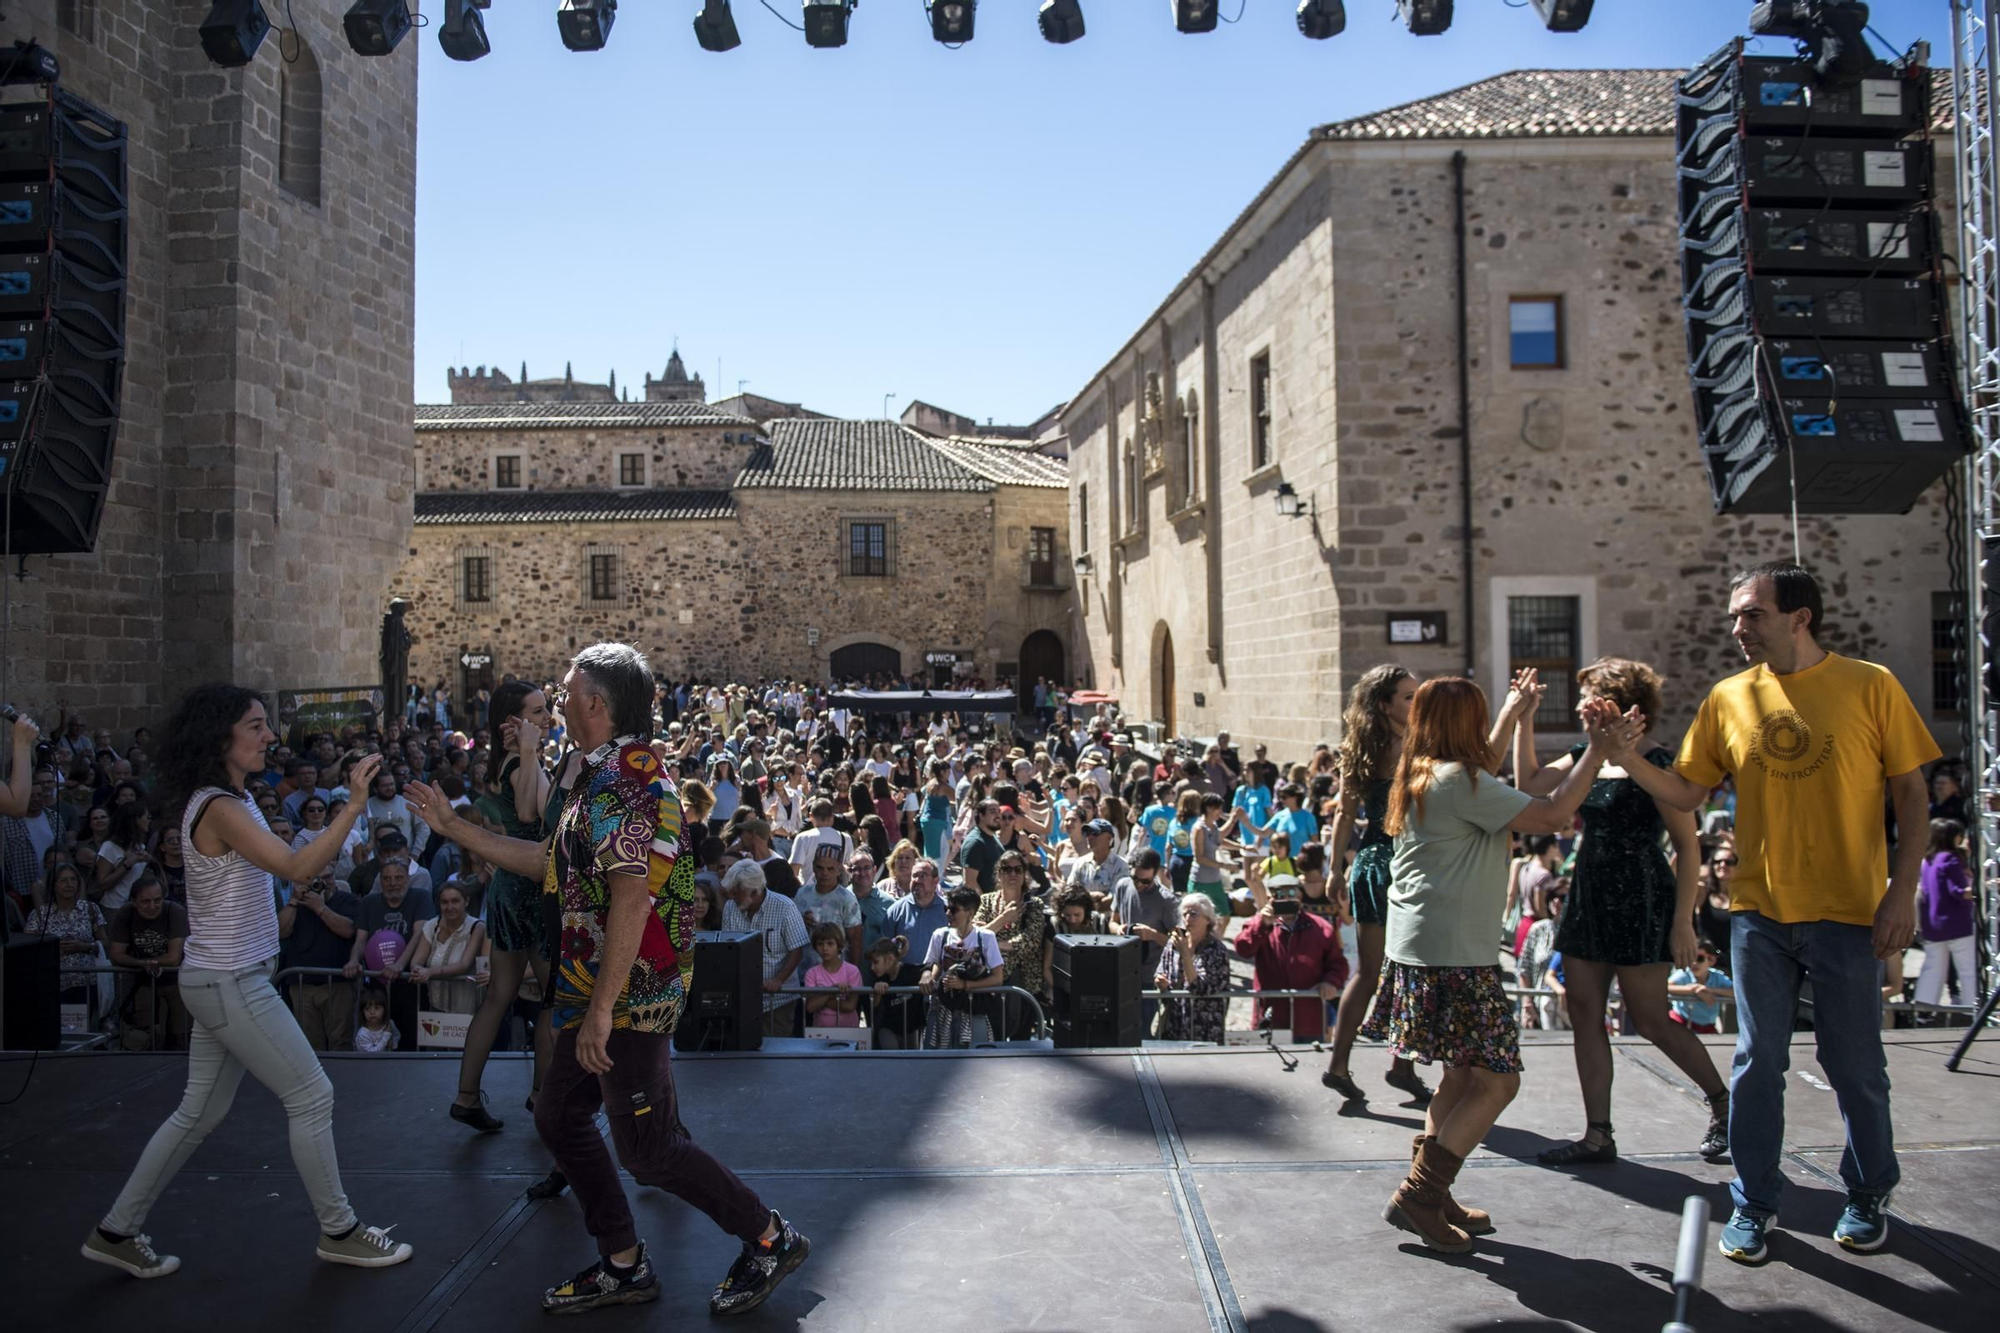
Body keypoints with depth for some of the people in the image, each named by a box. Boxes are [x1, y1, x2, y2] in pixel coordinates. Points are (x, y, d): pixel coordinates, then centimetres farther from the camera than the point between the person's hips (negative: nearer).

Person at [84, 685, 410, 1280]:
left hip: (222, 979, 10)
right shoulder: (220, 808, -20)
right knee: (312, 1096, -1)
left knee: (200, 1111, 17)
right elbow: (298, 868, -32)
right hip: (229, 984, -10)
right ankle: (338, 1231, 11)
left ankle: (117, 1231, 28)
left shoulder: (228, 800, 10)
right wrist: (355, 803, -37)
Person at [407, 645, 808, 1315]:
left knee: (649, 1148, -1)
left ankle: (769, 1238, 15)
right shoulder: (600, 774, 13)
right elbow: (548, 860, 22)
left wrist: (600, 1011, -27)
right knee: (559, 1115, 17)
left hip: (630, 993, -10)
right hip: (597, 990, 11)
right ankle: (624, 1266, 27)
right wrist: (452, 826, 24)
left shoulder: (621, 779, -21)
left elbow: (632, 898, -28)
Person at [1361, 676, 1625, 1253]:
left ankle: (1432, 1197, 18)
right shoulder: (1459, 780, -15)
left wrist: (1511, 716, 44)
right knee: (1497, 1080, -3)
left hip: (1416, 947, 10)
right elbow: (1552, 815, -16)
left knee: (1464, 1073, 16)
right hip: (1453, 957, -10)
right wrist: (1598, 748, -8)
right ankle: (1416, 1194, -5)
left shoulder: (1419, 776, 13)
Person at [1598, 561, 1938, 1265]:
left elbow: (1911, 794, -1)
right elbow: (1687, 793, 5)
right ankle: (1752, 1204, 21)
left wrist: (1903, 891, -8)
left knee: (1855, 1065, 9)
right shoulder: (1728, 698, 3)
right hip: (1759, 910, 2)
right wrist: (1625, 758, -10)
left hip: (1849, 912, -2)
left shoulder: (1870, 686, -3)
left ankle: (1868, 1195, 32)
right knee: (1758, 1062, 7)